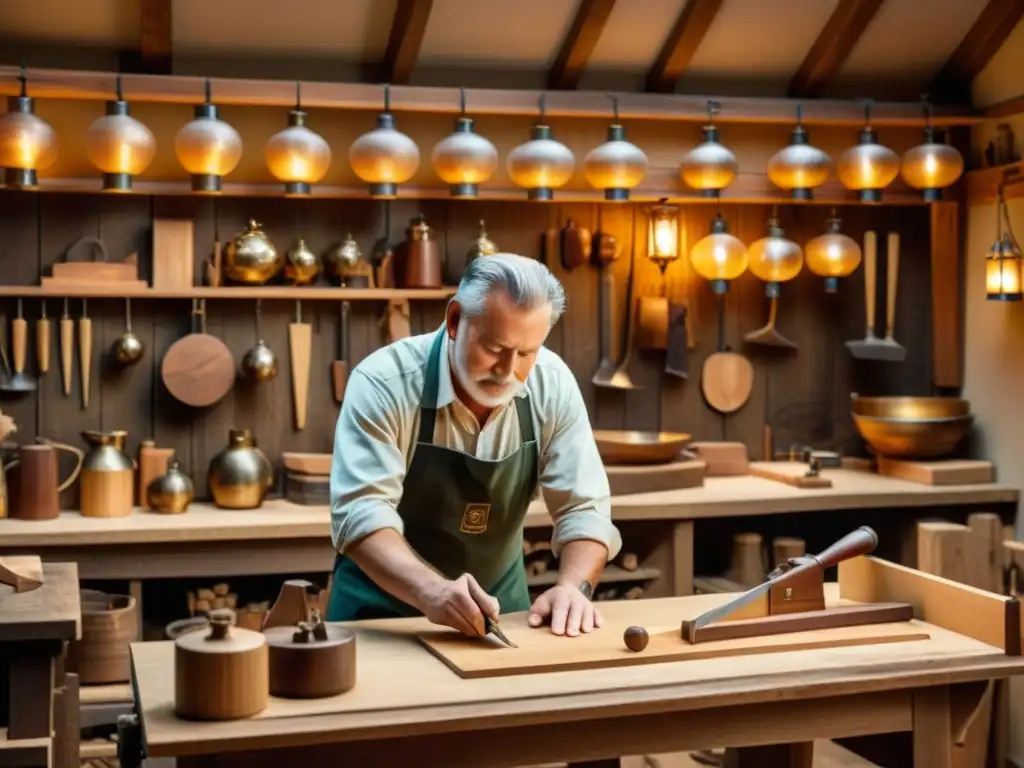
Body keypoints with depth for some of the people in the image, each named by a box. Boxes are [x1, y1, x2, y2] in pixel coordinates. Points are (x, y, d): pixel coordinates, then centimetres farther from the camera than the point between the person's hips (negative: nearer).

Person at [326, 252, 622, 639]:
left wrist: (573, 586, -26)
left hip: (497, 600, 3)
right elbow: (361, 512, -28)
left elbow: (583, 507, -8)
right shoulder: (383, 384, -21)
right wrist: (432, 591, -44)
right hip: (383, 603, -2)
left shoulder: (553, 385, -11)